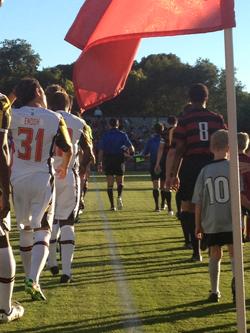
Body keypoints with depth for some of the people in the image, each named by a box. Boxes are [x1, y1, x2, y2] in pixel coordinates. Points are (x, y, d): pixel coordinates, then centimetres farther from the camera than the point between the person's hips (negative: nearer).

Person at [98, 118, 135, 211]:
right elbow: (131, 148, -3)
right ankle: (119, 197, -16)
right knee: (120, 182, 13)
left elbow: (101, 151, -1)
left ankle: (112, 205, 0)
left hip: (108, 160, 0)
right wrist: (130, 152, 19)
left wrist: (99, 163, 1)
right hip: (119, 160, 0)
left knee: (110, 184, 5)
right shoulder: (122, 135, 2)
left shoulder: (105, 135, 3)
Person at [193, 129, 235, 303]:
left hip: (211, 223, 2)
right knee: (234, 253, 7)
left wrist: (198, 225, 10)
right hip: (231, 222, -2)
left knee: (215, 255, 13)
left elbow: (198, 202, 3)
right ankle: (236, 278, -20)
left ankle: (215, 291, 16)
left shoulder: (205, 171, 1)